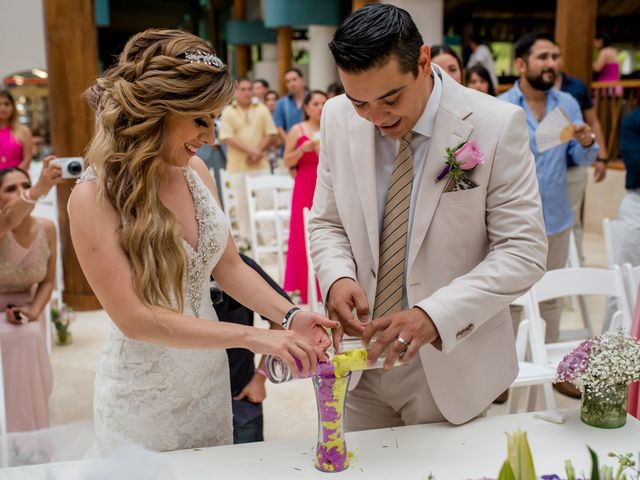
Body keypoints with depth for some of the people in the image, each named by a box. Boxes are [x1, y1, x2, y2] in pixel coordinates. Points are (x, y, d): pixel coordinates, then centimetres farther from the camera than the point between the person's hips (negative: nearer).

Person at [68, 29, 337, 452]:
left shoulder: (196, 171, -5)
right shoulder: (94, 197, -22)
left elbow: (228, 266, 3)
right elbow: (134, 317, -25)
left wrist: (289, 316, -13)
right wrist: (251, 336, -30)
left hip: (212, 377, 6)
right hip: (145, 398, -6)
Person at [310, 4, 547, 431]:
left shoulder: (497, 125, -15)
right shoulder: (339, 119, -3)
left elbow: (523, 251, -15)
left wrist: (434, 315, -27)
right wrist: (338, 278, -15)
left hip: (450, 366, -3)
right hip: (360, 360, 3)